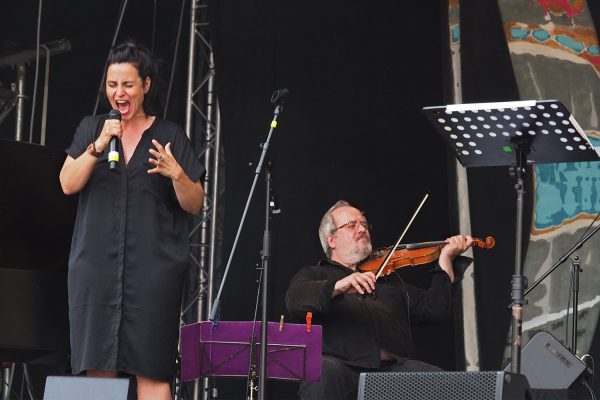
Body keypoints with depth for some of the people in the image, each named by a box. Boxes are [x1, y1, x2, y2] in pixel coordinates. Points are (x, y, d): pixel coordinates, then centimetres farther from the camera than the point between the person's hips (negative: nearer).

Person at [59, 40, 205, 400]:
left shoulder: (170, 136, 8)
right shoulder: (91, 128, 14)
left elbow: (194, 205, 5)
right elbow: (68, 184, 1)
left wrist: (176, 173, -14)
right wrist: (98, 146, -11)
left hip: (153, 268, -2)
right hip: (96, 265, 2)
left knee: (151, 370, -5)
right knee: (97, 366, -2)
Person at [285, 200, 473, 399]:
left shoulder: (389, 277, 33)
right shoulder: (313, 275, 22)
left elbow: (435, 309, 22)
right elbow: (295, 300, -3)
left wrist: (446, 259, 14)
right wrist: (339, 286, -21)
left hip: (393, 366, 3)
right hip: (343, 364, -3)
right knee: (323, 374, -39)